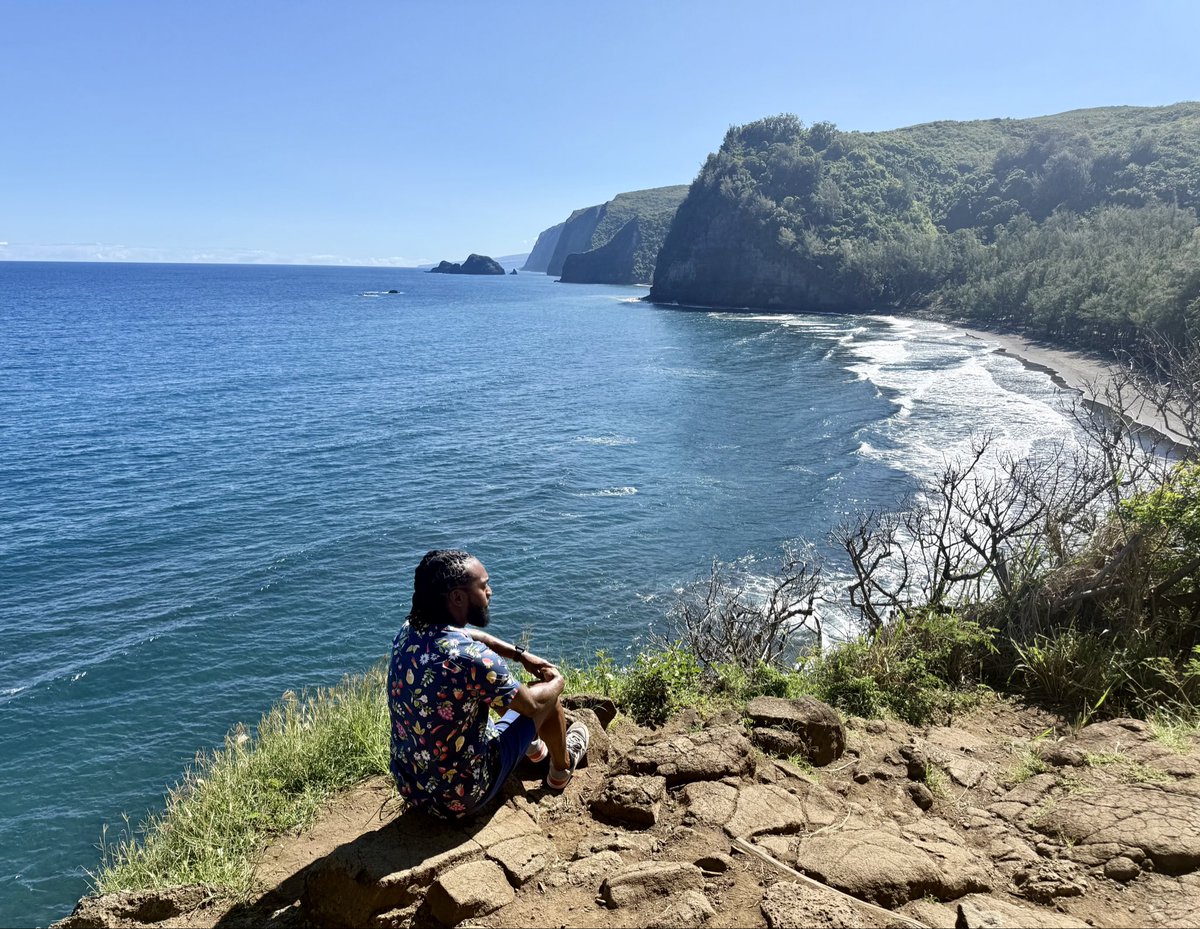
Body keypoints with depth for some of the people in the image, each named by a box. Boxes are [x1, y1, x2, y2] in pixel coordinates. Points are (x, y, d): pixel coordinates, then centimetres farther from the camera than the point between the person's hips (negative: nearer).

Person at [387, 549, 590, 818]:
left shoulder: (410, 629, -10)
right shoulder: (471, 658, -33)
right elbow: (534, 705, -14)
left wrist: (521, 654, 11)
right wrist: (557, 682, 6)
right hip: (462, 798, -6)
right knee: (547, 693, 7)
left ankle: (529, 744, 48)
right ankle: (561, 770, 37)